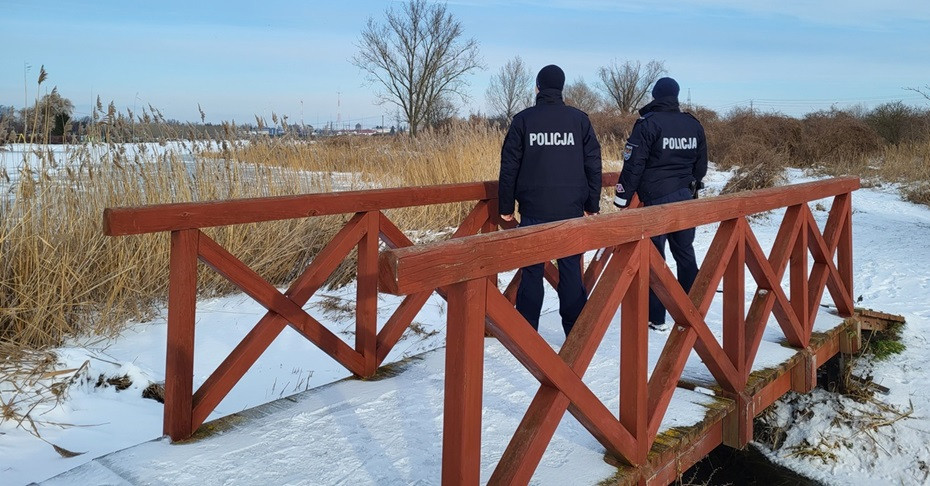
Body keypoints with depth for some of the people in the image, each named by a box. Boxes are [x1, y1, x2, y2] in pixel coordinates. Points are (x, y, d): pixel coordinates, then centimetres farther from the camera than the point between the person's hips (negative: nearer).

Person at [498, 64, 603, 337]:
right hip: (571, 209, 1)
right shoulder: (579, 119, 4)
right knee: (571, 270, 7)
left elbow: (509, 166, 0)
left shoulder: (523, 120, 0)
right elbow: (593, 165, 4)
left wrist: (506, 206, 7)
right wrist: (592, 205, 11)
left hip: (533, 210, -1)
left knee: (532, 271, 6)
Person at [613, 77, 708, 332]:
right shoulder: (694, 124, 9)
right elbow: (701, 164, 16)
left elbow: (633, 164, -12)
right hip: (685, 197, 6)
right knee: (685, 253, 14)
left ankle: (655, 317, 1)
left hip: (655, 198, -6)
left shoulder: (648, 124, -9)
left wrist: (623, 196, -7)